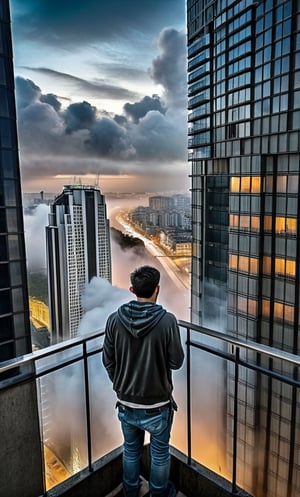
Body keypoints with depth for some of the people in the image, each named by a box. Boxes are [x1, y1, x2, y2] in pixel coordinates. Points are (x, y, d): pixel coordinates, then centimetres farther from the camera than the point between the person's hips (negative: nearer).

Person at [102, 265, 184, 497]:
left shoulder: (114, 319, -13)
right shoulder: (167, 320, -22)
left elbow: (108, 361, -4)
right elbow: (176, 362, -13)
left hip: (126, 402, 3)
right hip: (157, 404, -3)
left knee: (131, 449, 27)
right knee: (160, 452, 23)